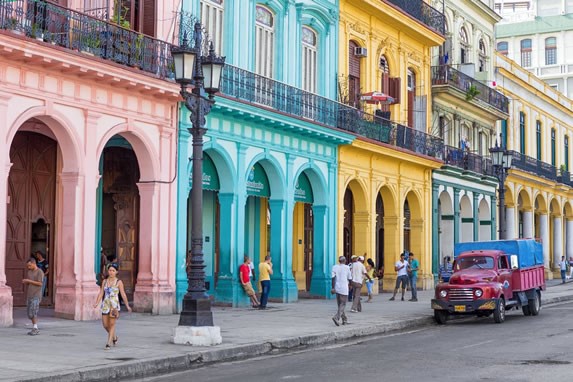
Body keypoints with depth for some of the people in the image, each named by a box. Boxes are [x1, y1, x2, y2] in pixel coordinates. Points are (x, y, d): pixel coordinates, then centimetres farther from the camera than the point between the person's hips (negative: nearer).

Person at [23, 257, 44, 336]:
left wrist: (29, 281, -18)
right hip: (29, 295, 7)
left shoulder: (40, 272, -6)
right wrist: (24, 282, -3)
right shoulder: (29, 272, 15)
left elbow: (40, 283, -16)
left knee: (33, 312, -15)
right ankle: (35, 329, 12)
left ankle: (35, 328, -11)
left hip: (36, 295, -7)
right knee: (29, 312, 5)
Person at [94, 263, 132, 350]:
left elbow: (123, 295, -1)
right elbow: (101, 293, 5)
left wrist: (127, 306, 1)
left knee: (112, 324, -9)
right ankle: (114, 336, 32)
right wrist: (96, 303, -7)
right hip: (105, 305, 4)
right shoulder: (104, 281, 8)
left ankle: (109, 343, -4)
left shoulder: (119, 282, -3)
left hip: (114, 305, -4)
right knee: (105, 325, 6)